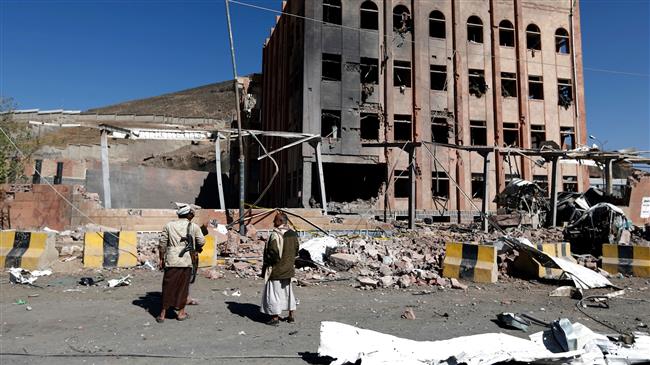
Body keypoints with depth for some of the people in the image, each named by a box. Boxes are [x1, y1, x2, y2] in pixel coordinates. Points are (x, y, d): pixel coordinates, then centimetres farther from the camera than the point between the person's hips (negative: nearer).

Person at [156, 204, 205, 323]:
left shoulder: (169, 226, 6)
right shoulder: (194, 226, 2)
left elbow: (162, 244, 6)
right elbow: (201, 242, 2)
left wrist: (161, 259, 13)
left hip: (171, 260, 1)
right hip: (186, 261, -1)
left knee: (168, 286, 7)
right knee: (183, 286, 9)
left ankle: (163, 314, 11)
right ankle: (181, 313, 18)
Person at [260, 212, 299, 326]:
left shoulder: (275, 235, -20)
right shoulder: (293, 234, 4)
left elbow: (272, 252, -22)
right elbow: (296, 251, 11)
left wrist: (266, 265, -9)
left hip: (276, 269, -8)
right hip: (288, 268, 8)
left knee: (274, 292, 3)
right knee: (288, 291, 18)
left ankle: (275, 318, 8)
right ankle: (291, 315, 24)